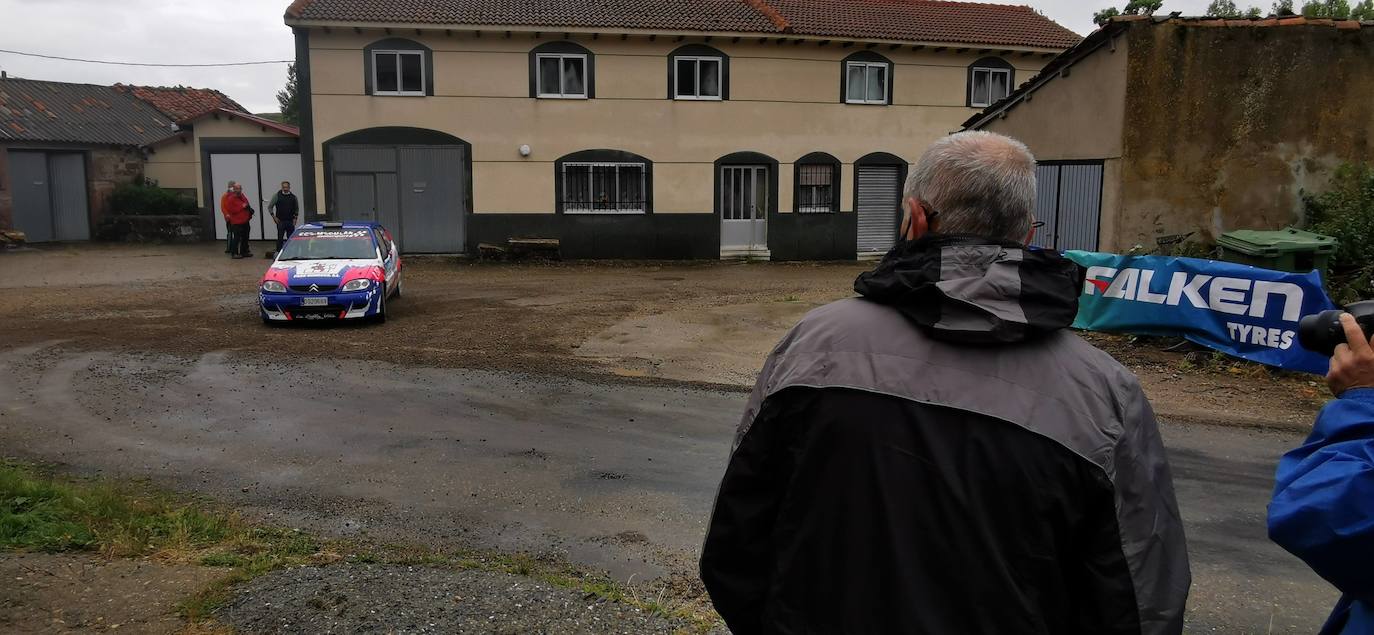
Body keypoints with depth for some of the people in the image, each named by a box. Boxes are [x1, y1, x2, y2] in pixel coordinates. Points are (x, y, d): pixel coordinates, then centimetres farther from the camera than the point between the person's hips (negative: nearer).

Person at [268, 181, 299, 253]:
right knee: (280, 238, -4)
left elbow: (297, 209, 17)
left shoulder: (293, 197, 7)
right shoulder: (277, 196, 0)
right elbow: (269, 207, 6)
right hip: (280, 221, -2)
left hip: (290, 221, 2)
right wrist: (274, 217, -2)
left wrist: (295, 218, 5)